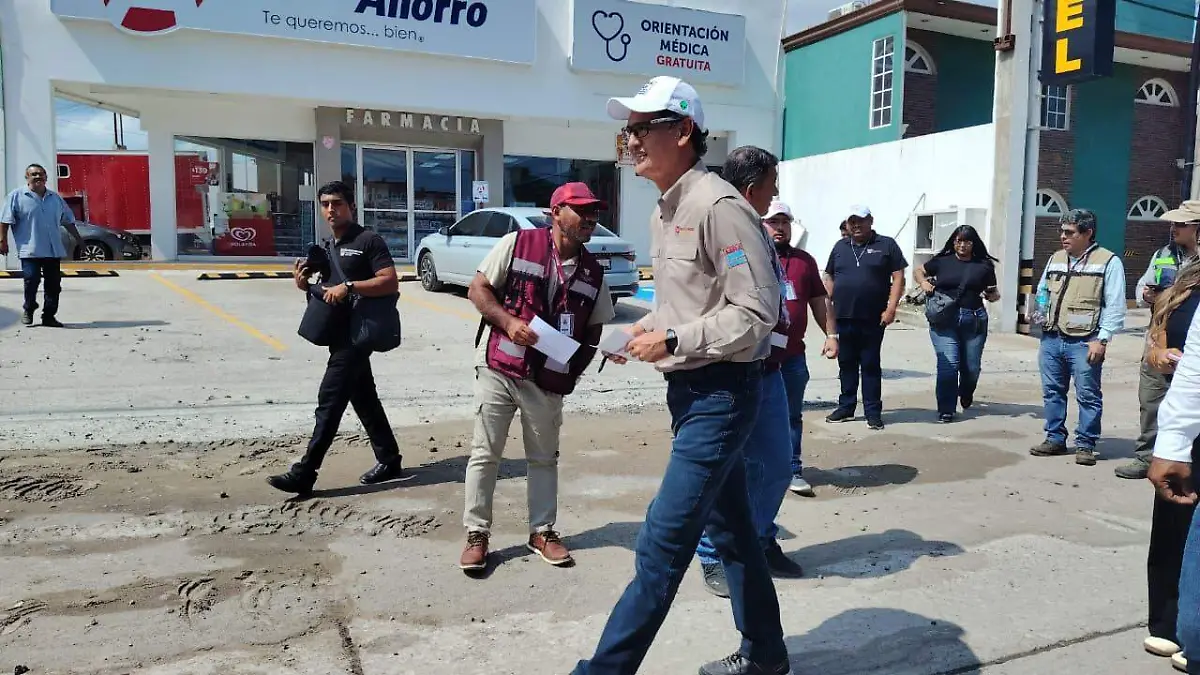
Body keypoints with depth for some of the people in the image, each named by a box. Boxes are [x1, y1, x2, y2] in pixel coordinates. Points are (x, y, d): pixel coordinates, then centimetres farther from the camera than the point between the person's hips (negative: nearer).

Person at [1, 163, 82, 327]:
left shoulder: (55, 198, 15)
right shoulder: (17, 196, 1)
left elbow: (67, 220, 21)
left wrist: (77, 238, 18)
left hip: (54, 250, 4)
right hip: (30, 250, -4)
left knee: (54, 284, 4)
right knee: (32, 280, -9)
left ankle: (49, 316, 13)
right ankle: (28, 310, 14)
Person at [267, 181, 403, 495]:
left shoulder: (368, 241, -9)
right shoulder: (329, 246, 17)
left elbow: (390, 282, -18)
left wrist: (349, 287, -27)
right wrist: (304, 283, 1)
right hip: (341, 333, 9)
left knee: (330, 400, -9)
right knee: (364, 398, 13)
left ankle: (304, 473, -6)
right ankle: (389, 460, 23)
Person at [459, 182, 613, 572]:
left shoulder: (593, 272, 4)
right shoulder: (517, 244, -7)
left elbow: (594, 328, 10)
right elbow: (477, 289, -4)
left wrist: (575, 370, -6)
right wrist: (508, 322, -19)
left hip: (548, 379, 3)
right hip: (498, 368, -3)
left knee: (544, 457, 14)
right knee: (485, 453, 4)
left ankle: (542, 531, 30)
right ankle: (476, 534, 17)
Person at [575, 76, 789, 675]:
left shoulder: (718, 206, -18)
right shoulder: (663, 213, 13)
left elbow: (756, 312, -21)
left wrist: (670, 341, -19)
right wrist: (644, 329, 5)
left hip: (720, 394, -10)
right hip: (688, 390, 10)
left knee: (662, 544, -6)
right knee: (729, 527, 19)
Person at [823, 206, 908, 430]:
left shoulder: (886, 245, 2)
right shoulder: (840, 247, 14)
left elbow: (898, 278, -2)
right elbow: (830, 279, 17)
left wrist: (891, 308, -11)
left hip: (873, 319, -4)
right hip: (843, 318, 4)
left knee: (871, 365, 2)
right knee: (846, 365, 10)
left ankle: (873, 412, 9)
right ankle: (846, 407, 20)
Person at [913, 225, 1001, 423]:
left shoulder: (984, 265, 7)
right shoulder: (942, 261, 5)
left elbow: (993, 294, 13)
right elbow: (918, 270, 19)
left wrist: (992, 295, -10)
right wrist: (923, 282, -1)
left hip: (974, 320, 2)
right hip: (944, 319, -2)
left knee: (971, 366, 11)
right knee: (948, 364, -10)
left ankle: (966, 394, 44)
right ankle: (946, 410, 0)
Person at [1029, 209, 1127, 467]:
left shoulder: (1108, 262, -5)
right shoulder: (1055, 259, 14)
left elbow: (1115, 307, -9)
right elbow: (1042, 291, 27)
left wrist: (1101, 339, -14)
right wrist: (1040, 312, 8)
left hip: (1084, 343, -6)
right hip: (1051, 339, 6)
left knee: (1088, 395, 1)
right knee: (1052, 391, 12)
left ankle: (1085, 445, 10)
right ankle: (1055, 439, 23)